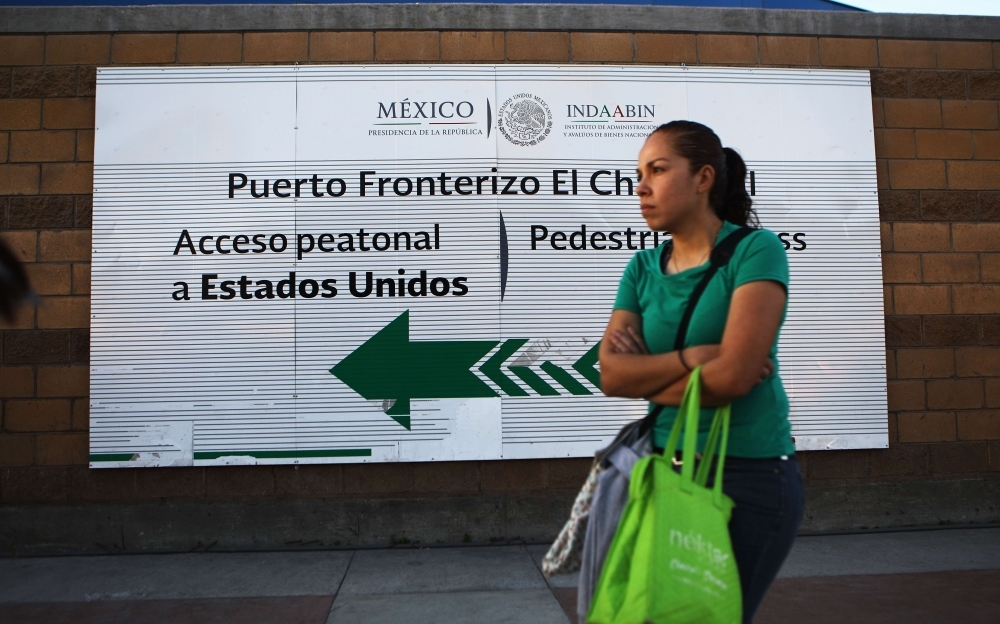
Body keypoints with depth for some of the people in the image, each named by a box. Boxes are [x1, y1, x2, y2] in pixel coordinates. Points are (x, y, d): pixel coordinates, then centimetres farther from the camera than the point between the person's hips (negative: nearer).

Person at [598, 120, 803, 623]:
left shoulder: (755, 249, -10)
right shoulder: (643, 269, 5)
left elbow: (734, 375, -20)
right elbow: (612, 375, -6)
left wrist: (648, 378, -7)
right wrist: (693, 356, -19)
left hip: (749, 473, -5)